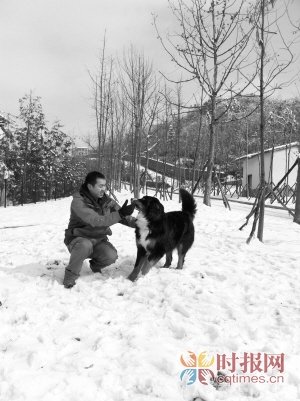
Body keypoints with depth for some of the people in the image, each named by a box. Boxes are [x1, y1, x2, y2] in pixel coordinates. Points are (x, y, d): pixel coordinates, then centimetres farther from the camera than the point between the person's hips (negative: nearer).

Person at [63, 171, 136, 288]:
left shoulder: (106, 200, -5)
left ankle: (95, 265, 12)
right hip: (79, 239, -4)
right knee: (85, 245, -38)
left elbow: (124, 217, 0)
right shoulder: (78, 201, -23)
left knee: (111, 256, -23)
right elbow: (95, 221, -35)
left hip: (99, 240, 5)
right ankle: (71, 275, -13)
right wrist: (119, 214, -41)